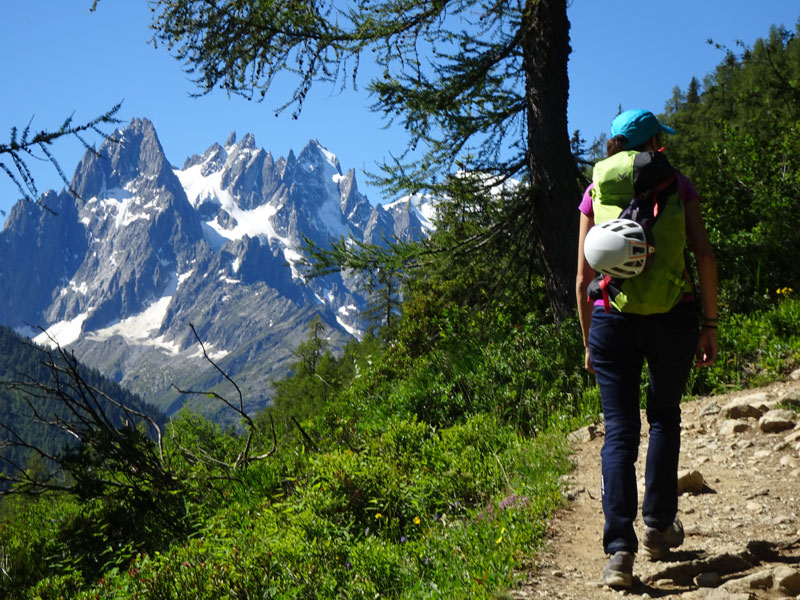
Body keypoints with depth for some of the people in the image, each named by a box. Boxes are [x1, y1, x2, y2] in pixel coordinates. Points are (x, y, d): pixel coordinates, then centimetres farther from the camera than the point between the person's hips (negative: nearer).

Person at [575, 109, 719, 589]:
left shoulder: (595, 192, 8)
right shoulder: (678, 185, 6)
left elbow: (584, 276, 6)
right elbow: (705, 255, -3)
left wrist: (588, 342, 13)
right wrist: (710, 324, 3)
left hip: (612, 318, 0)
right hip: (673, 316, 0)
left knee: (620, 432, 2)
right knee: (665, 418, 20)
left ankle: (620, 550, -7)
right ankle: (659, 526, 24)